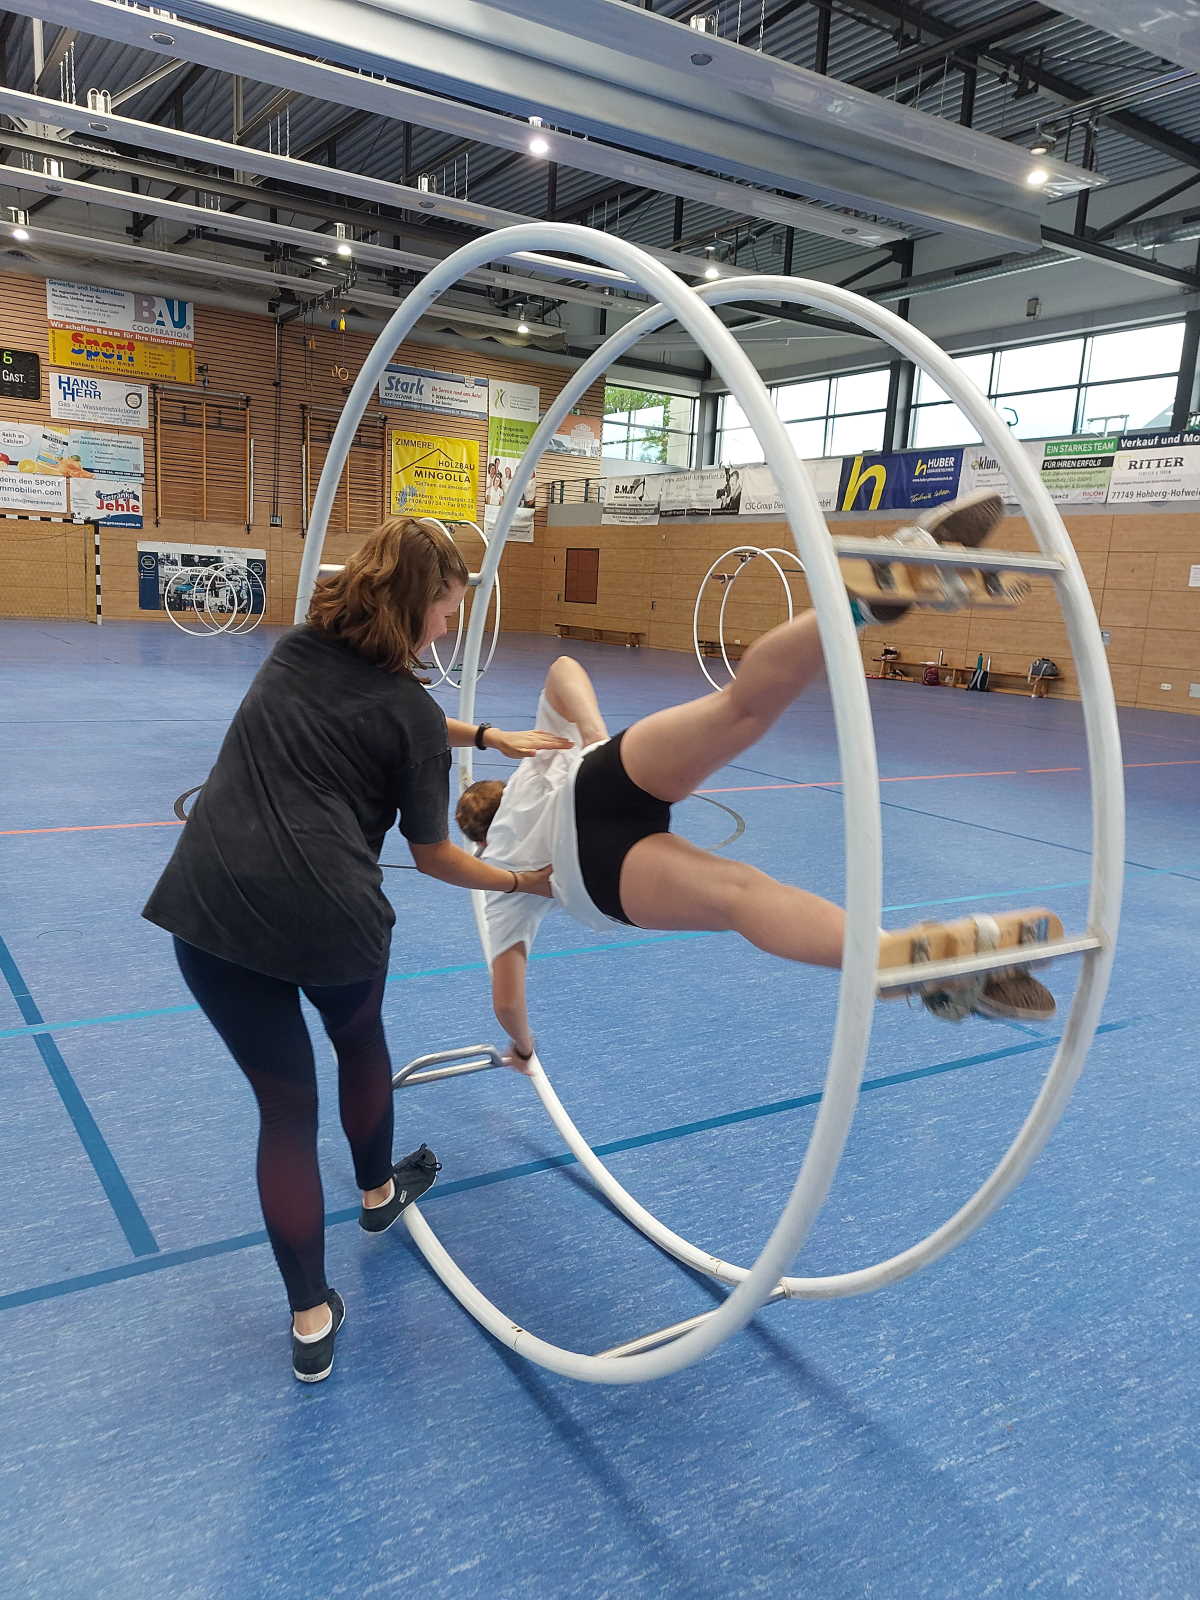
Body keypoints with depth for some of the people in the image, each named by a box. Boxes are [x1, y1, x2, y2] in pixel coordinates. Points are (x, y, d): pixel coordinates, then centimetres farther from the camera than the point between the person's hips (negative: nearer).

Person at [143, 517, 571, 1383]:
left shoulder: (295, 649, 12)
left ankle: (312, 1320, 20)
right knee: (361, 1042, 30)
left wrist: (491, 737, 26)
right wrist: (523, 882, 19)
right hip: (328, 912, -3)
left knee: (285, 1102, 14)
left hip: (207, 899, 4)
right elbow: (435, 857, 5)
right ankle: (379, 1192, 54)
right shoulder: (411, 712, -4)